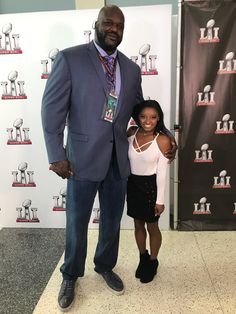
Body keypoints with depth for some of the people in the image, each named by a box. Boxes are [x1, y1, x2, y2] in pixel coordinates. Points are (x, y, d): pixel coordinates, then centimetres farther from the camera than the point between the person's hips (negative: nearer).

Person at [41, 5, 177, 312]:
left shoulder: (132, 69, 10)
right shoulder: (70, 58, -4)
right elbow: (52, 108, -7)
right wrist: (56, 155, -11)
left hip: (119, 159, 4)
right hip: (84, 157, -4)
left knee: (112, 221, 18)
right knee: (77, 222, 12)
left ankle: (105, 267, 43)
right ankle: (71, 275, 38)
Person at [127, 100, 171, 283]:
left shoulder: (163, 140, -16)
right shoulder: (131, 132, -5)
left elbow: (162, 172, -14)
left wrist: (160, 200, -11)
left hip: (150, 186, -4)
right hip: (133, 184, 4)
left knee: (152, 227, 14)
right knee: (138, 224, 20)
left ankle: (153, 262, 38)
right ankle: (143, 257, 43)